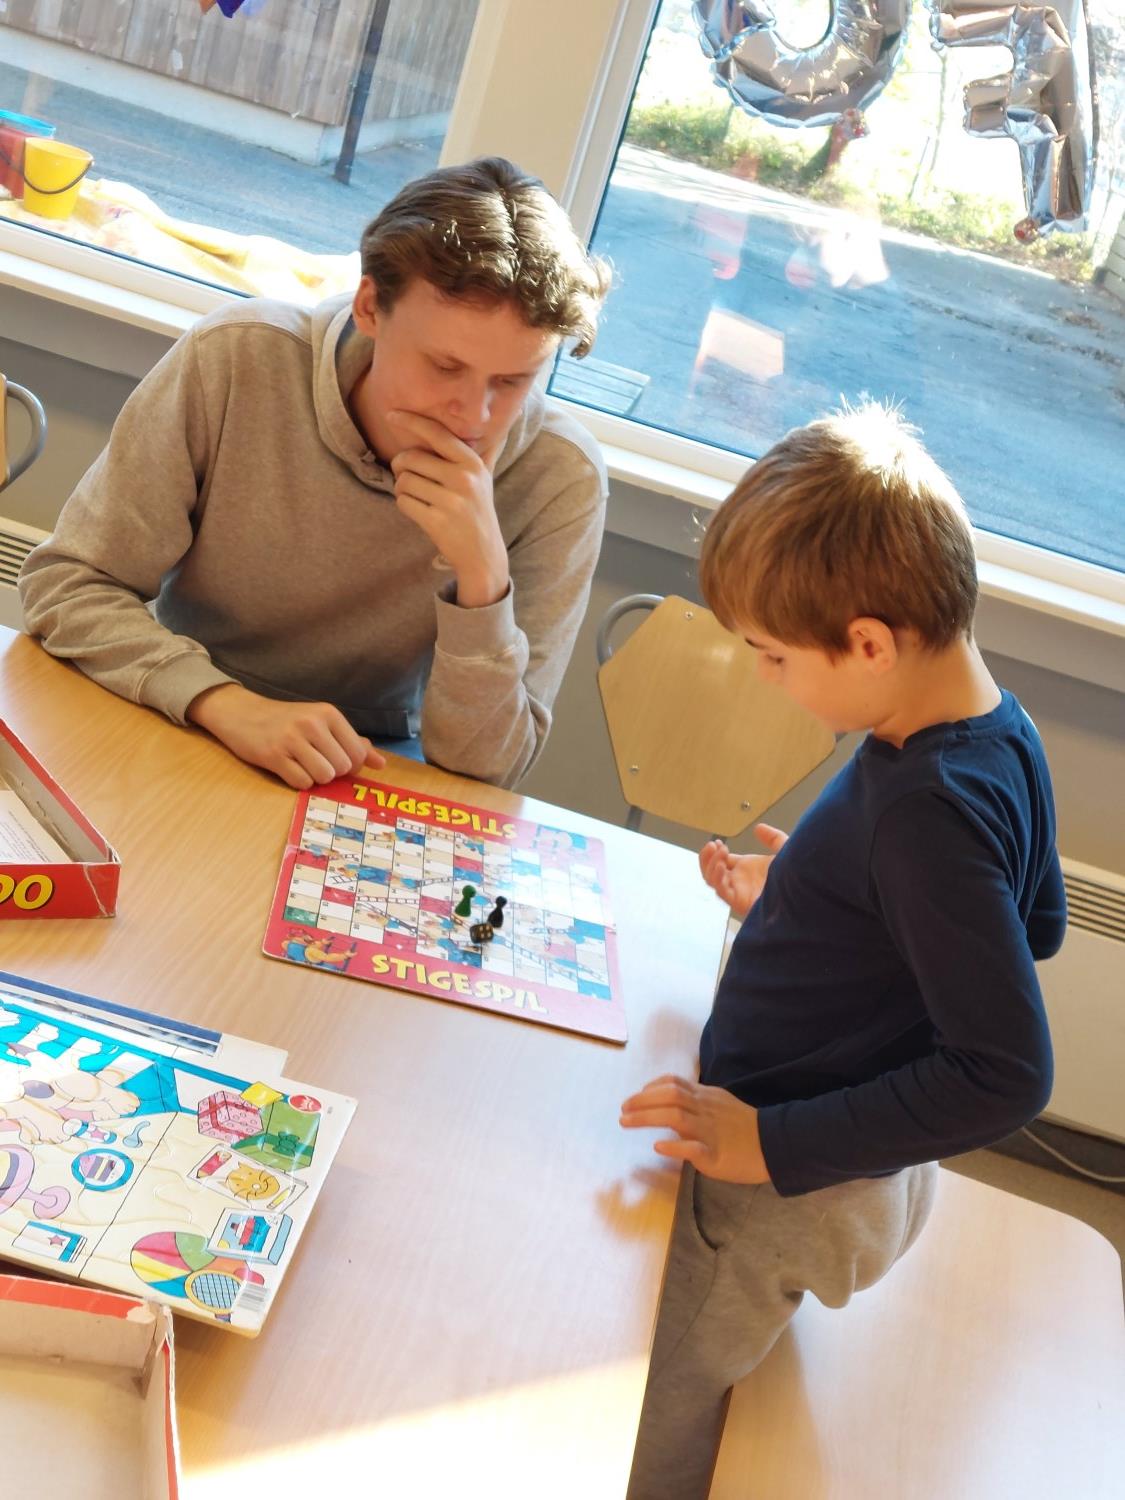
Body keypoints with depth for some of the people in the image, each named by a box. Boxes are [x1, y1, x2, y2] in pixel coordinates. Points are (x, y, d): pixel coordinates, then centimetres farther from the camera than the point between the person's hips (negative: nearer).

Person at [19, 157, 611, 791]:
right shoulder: (235, 358, -16)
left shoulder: (561, 482, -16)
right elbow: (67, 580, -12)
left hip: (360, 797, 0)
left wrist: (483, 573, -30)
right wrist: (228, 704, -28)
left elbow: (482, 767, -14)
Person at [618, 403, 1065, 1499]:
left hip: (793, 1196, -9)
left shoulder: (929, 809, -32)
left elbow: (1006, 1073, -29)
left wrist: (776, 1143, -25)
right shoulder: (998, 730, -3)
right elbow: (1036, 921, 12)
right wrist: (803, 896, 10)